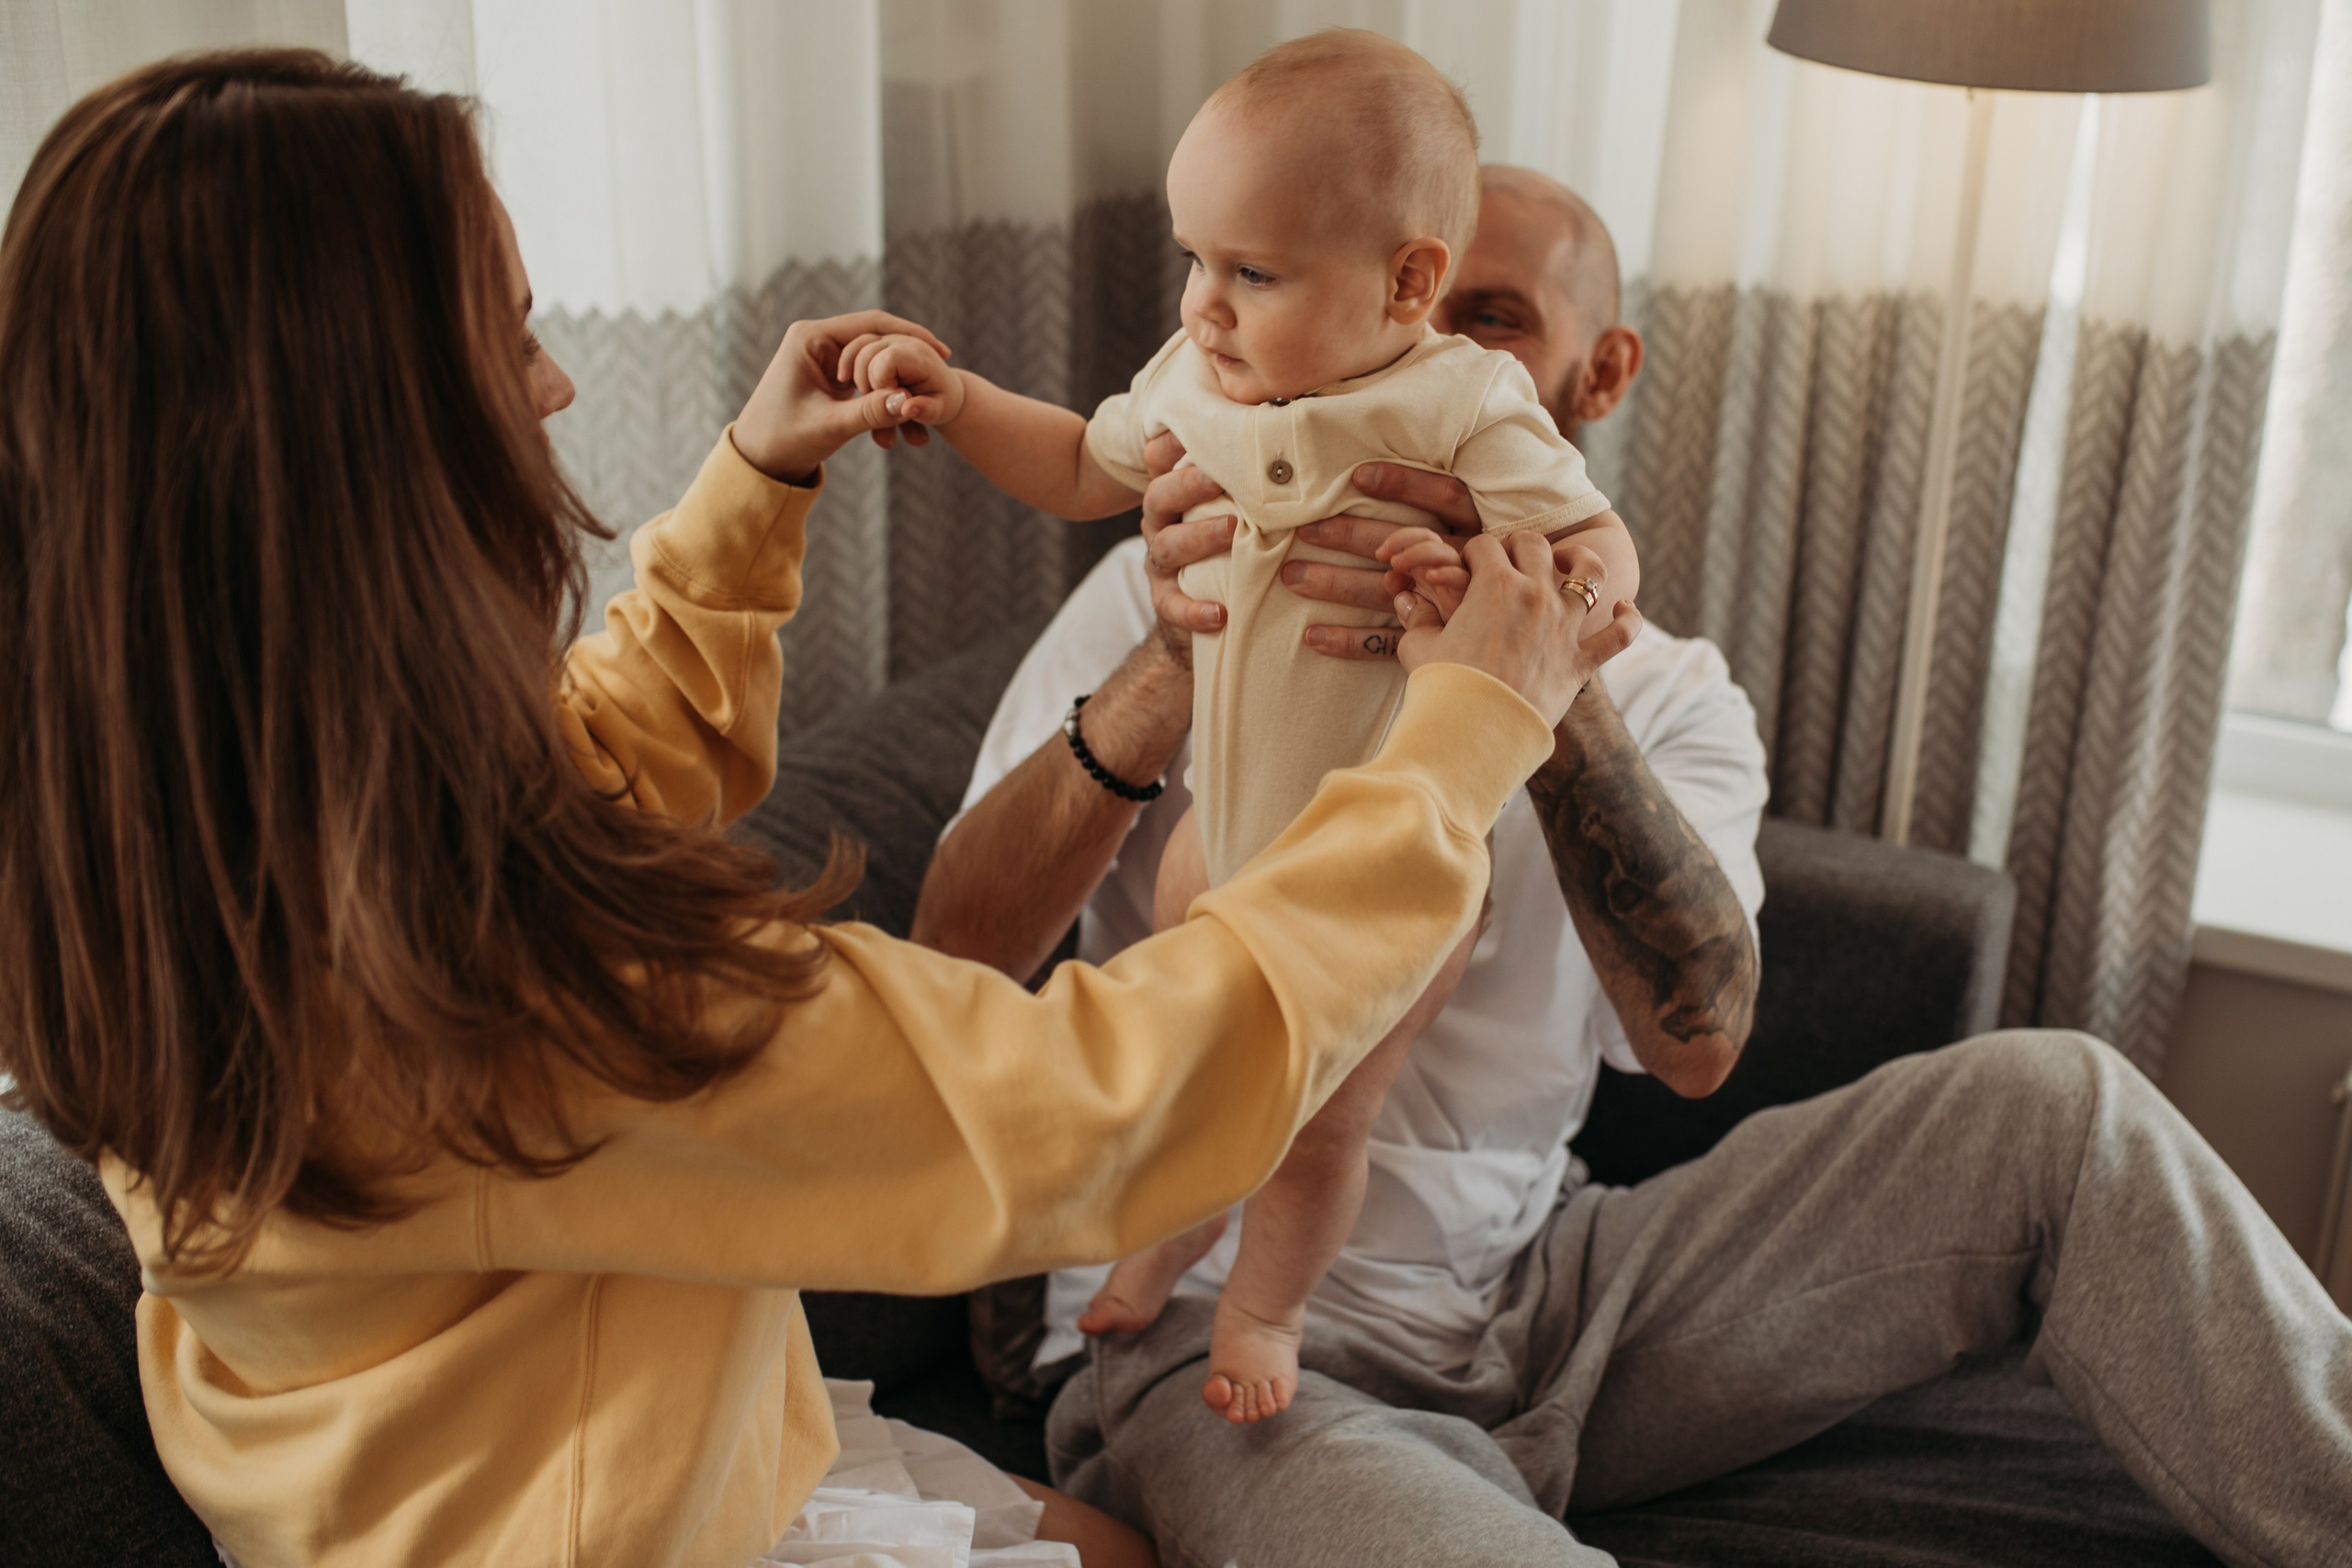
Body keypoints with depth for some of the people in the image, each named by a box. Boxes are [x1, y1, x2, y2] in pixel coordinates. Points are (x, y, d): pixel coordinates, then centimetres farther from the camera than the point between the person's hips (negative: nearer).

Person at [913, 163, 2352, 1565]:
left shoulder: (1667, 693, 6)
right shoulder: (1186, 592, 1)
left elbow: (1697, 1039, -16)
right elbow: (954, 959, -13)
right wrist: (1161, 677, -31)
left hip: (1533, 1292, 3)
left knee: (2053, 1103, -12)